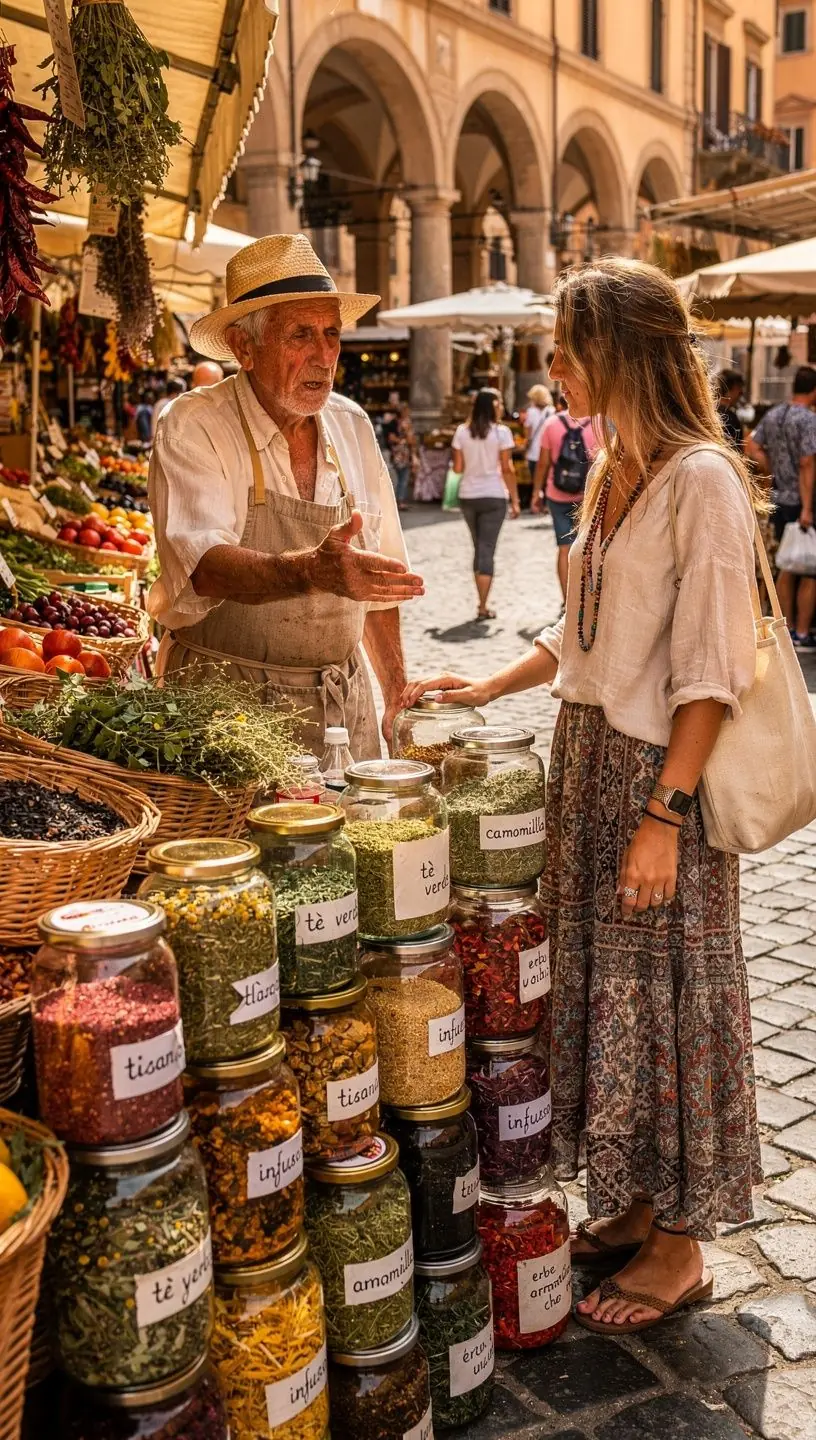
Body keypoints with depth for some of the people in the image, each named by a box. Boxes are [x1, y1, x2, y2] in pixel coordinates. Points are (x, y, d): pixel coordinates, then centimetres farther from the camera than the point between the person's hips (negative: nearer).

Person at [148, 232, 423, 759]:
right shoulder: (193, 428, -11)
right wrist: (310, 572, -44)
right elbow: (202, 564, -27)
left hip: (344, 705, 5)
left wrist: (397, 695, 13)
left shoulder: (352, 426, 7)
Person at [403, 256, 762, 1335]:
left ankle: (679, 1245, 20)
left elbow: (710, 669, -19)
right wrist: (488, 687, 16)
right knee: (601, 988, 14)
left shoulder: (702, 479, -15)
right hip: (587, 759, 8)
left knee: (663, 995, 3)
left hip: (660, 772, -8)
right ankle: (635, 1206, 31)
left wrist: (664, 815, -21)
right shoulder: (613, 474, 11)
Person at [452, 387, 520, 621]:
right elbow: (507, 469, -10)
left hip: (468, 496, 4)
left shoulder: (462, 432, 1)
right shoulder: (501, 432, -8)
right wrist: (515, 499, -4)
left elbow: (458, 468, 1)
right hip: (493, 496, -4)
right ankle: (483, 608, -3)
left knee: (479, 548, 18)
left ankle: (482, 602, 20)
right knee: (487, 550, 0)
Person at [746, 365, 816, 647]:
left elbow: (752, 448, 7)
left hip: (780, 499, 8)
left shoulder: (772, 415, 7)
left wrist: (774, 474, 9)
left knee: (788, 568, 15)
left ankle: (787, 629, 21)